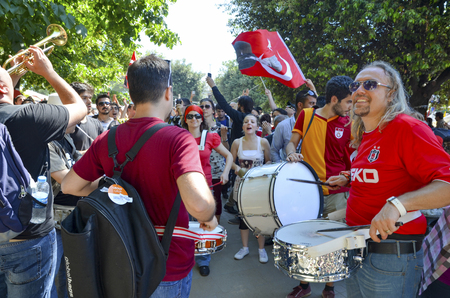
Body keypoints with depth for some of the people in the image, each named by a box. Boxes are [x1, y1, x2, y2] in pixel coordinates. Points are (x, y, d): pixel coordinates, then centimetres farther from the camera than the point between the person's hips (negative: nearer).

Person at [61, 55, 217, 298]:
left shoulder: (106, 140, -8)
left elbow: (69, 186, 3)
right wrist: (209, 218, -18)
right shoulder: (178, 138, -25)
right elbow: (198, 203, -39)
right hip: (170, 267, -4)